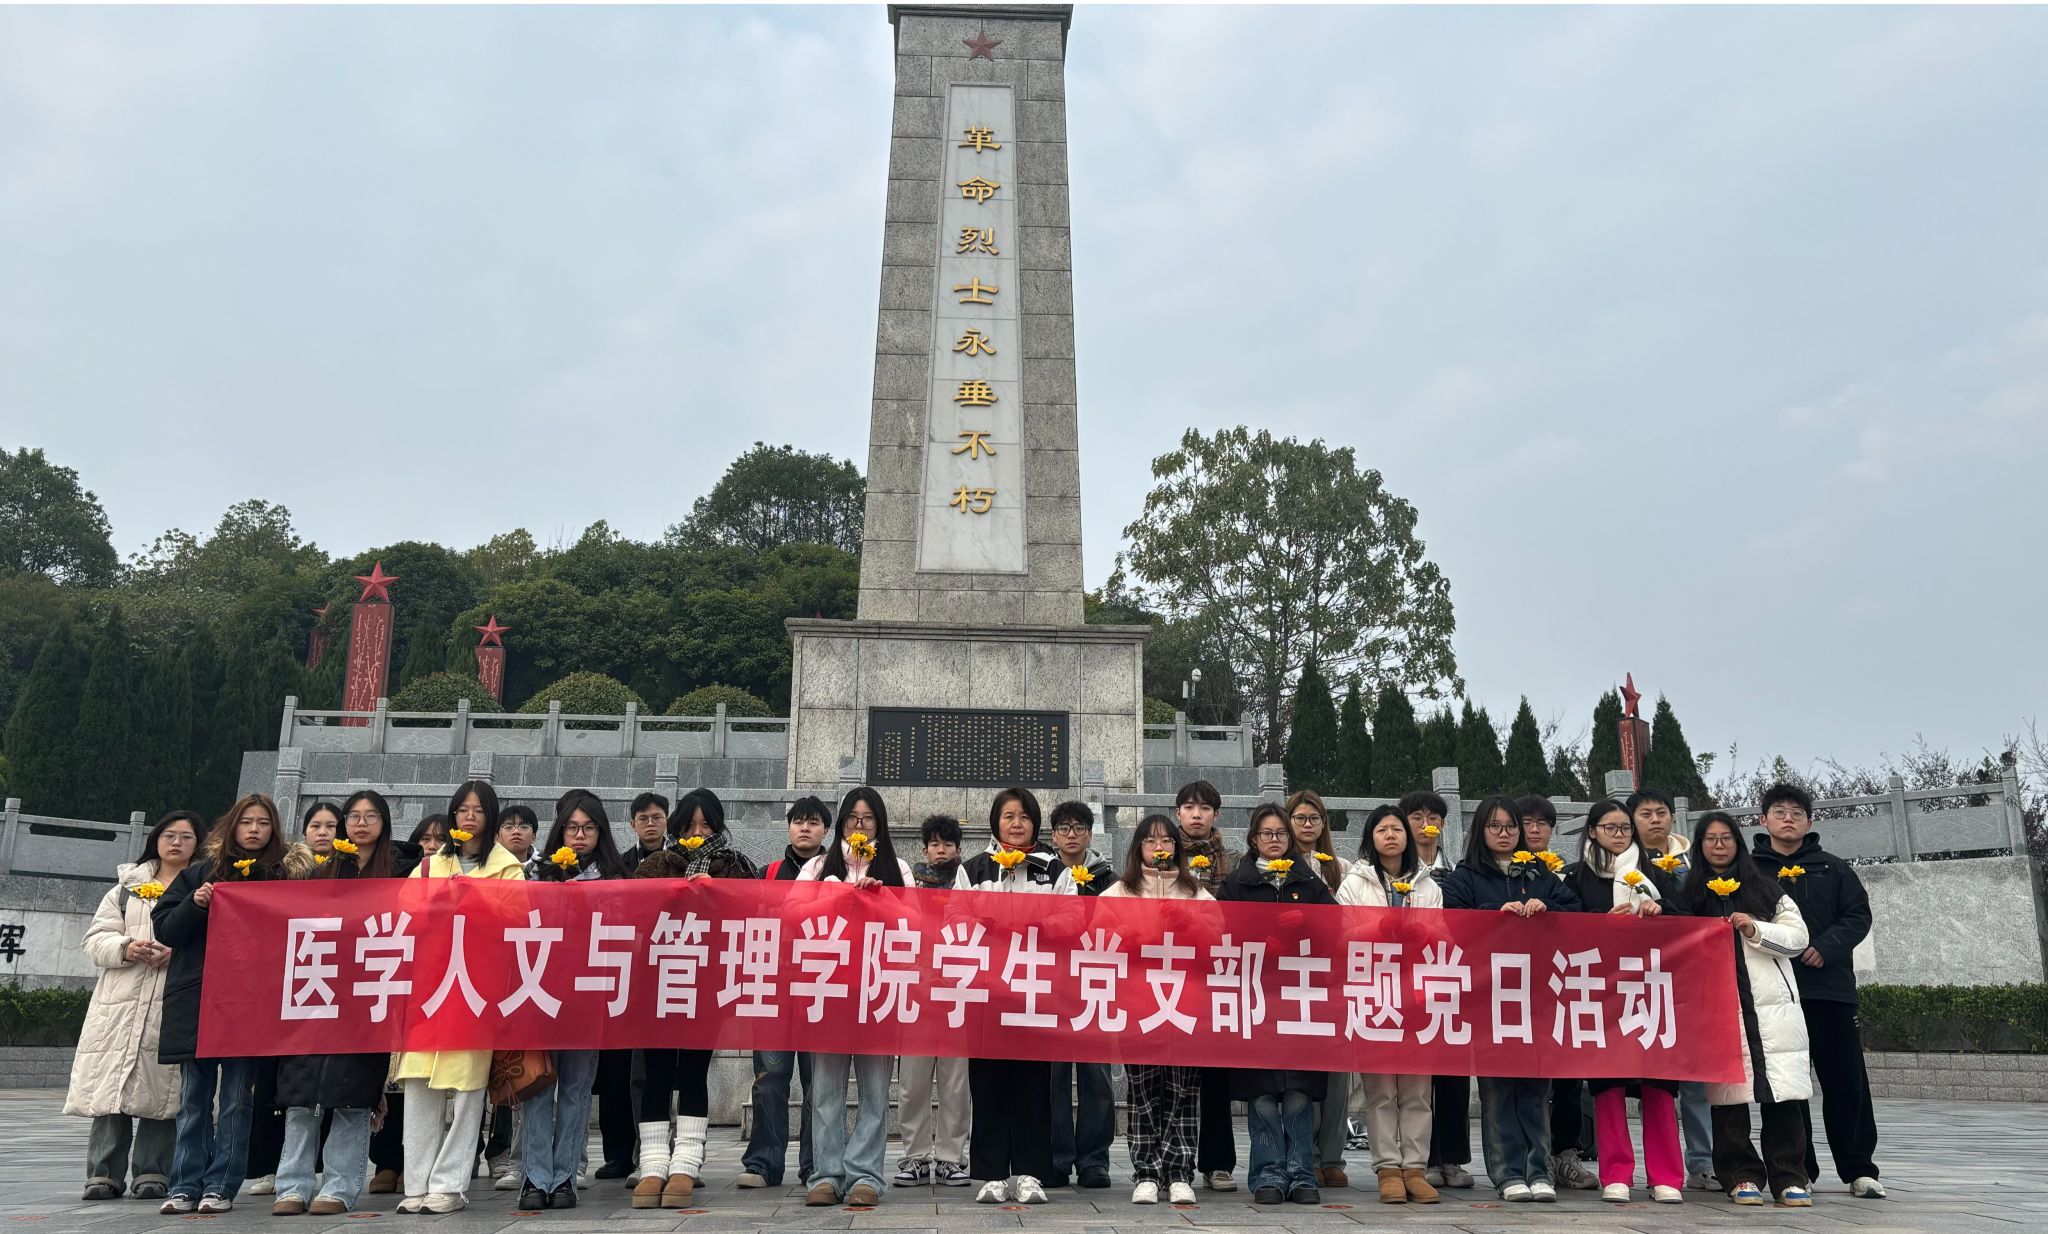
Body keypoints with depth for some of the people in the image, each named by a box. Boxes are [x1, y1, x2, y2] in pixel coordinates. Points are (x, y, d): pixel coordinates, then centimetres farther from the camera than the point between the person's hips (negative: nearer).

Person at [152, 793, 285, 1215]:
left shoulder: (280, 877, 7)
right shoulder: (199, 873, 10)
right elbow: (165, 930, 7)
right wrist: (194, 904, -9)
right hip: (195, 998, 2)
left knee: (237, 1098, 1)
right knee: (194, 1098, 6)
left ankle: (220, 1185, 6)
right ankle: (185, 1185, 12)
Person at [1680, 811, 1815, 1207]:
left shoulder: (1765, 887, 13)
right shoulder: (1690, 894, 14)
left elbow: (1798, 936, 6)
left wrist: (1755, 930, -7)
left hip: (1772, 1002, 0)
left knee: (1783, 1090, -6)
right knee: (1728, 1093, -1)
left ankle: (1789, 1176, 2)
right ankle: (1742, 1175, 7)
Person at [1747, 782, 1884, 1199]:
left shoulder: (1833, 868, 12)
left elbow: (1858, 915, 4)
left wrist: (1827, 946, -11)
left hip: (1829, 986, 1)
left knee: (1846, 1080, 3)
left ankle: (1860, 1168, 14)